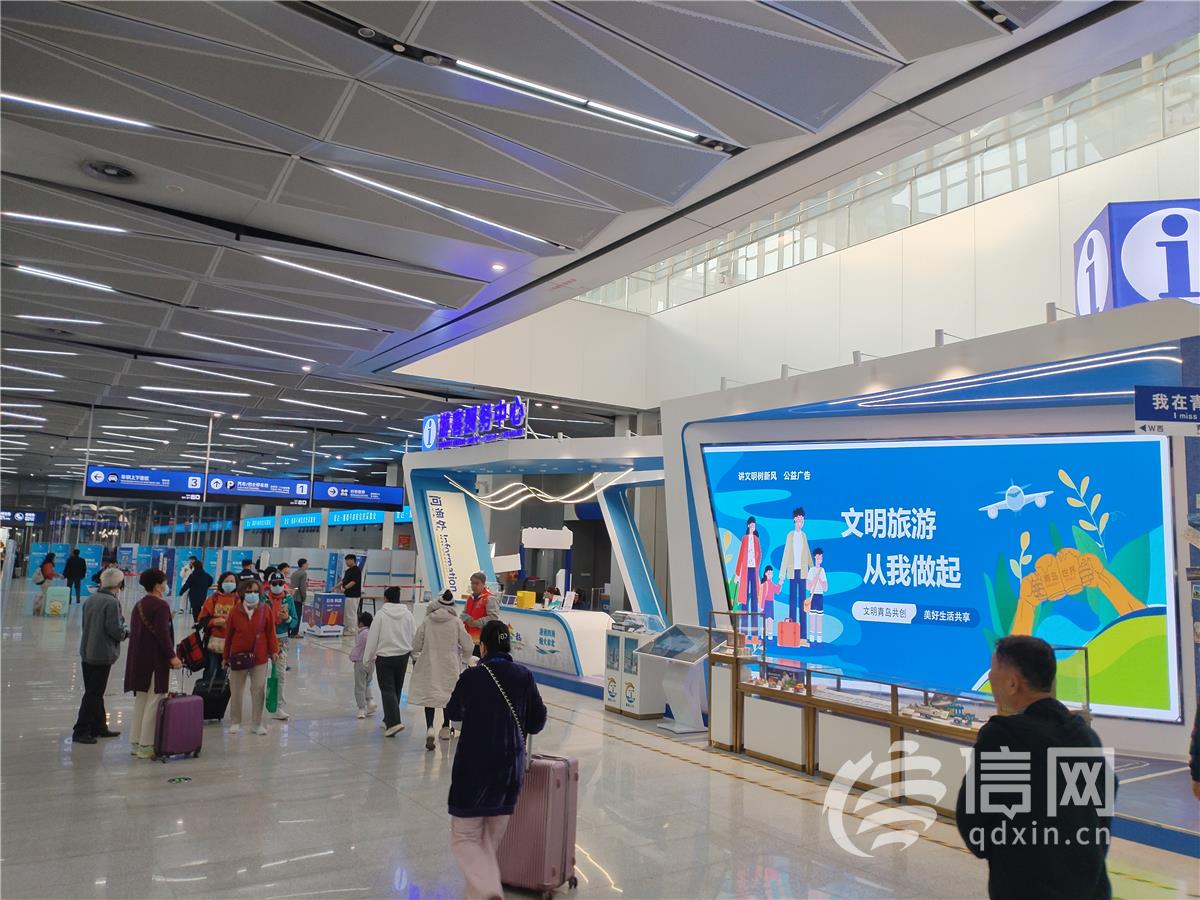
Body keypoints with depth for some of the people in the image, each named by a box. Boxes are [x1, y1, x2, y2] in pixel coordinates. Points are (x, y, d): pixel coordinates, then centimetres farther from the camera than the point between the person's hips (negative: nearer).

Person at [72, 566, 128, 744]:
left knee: (94, 692, 16)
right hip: (102, 654, -8)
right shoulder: (112, 602, -18)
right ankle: (81, 731, 3)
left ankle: (99, 726, 26)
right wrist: (126, 633, 0)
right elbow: (115, 629, -21)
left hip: (87, 652, 8)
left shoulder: (91, 599, 6)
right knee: (94, 694, 0)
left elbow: (85, 623, 13)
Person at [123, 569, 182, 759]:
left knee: (139, 702, 16)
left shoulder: (138, 605, 14)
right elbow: (163, 633, -21)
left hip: (138, 660, 9)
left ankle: (135, 743, 21)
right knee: (153, 703, -2)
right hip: (155, 660, -9)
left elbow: (134, 631, 18)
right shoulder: (161, 606, -14)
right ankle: (146, 746, 1)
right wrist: (172, 656, -18)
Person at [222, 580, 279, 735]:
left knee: (259, 690, 4)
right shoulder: (235, 611, -4)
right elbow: (228, 635, 2)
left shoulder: (265, 609, -3)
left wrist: (273, 650, -7)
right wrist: (226, 657, 5)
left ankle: (257, 723, 16)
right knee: (236, 691, 10)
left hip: (259, 657, 0)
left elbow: (270, 632, 0)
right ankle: (235, 722, 25)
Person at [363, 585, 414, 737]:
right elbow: (411, 636, 5)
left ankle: (394, 722, -16)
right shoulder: (408, 614, 0)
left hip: (384, 657, -4)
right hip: (403, 656, 4)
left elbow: (373, 638, -8)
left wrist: (368, 657, 3)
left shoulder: (381, 615, -11)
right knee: (396, 689, 16)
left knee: (387, 690, -2)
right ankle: (389, 720, 26)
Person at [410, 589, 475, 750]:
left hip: (429, 665, 0)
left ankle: (430, 727, -16)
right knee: (448, 695, 18)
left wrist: (415, 658, 20)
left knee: (429, 695, 5)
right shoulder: (456, 622, -9)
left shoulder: (427, 620, -6)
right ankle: (446, 728, 32)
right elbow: (467, 645, -6)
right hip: (450, 665, 0)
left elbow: (416, 644, 0)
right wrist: (466, 658, 16)